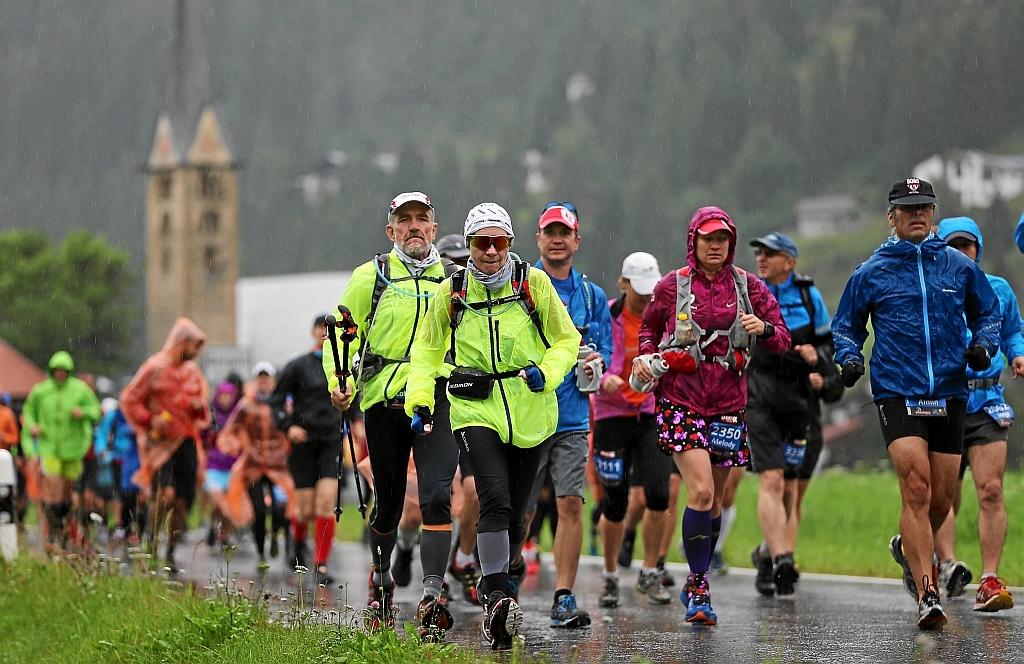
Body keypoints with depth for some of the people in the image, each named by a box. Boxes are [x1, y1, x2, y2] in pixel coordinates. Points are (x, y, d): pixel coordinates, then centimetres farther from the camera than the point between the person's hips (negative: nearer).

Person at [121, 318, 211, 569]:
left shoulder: (193, 371, 14)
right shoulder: (155, 367, -4)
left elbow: (203, 408, 25)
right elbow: (129, 400, -3)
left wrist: (200, 407, 2)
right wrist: (150, 420, -14)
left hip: (187, 442, 5)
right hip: (162, 442, -5)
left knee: (182, 502, 1)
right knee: (166, 493, -21)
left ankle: (170, 554, 13)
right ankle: (152, 540, 1)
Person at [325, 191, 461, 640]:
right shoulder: (371, 276, 7)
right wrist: (338, 381, -5)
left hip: (437, 399, 0)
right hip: (383, 400, 0)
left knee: (437, 495, -16)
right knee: (388, 502, 9)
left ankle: (432, 596, -19)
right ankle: (380, 577, 35)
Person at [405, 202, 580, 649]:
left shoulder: (533, 283, -2)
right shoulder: (452, 292, 2)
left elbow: (567, 340, 5)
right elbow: (428, 350, 15)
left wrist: (546, 372, -14)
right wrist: (420, 399, 2)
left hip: (528, 410, 1)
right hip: (476, 410, -1)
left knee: (515, 512, 9)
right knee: (495, 500, -20)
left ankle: (495, 585, 33)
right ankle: (496, 600, -23)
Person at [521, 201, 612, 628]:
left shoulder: (591, 296, 11)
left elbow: (604, 348, 16)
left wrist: (596, 362, -7)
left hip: (572, 417, 2)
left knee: (570, 503, -8)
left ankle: (564, 598, -3)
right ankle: (511, 565, 34)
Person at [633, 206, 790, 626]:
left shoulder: (747, 286, 6)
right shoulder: (672, 286, 2)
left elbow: (783, 339, 6)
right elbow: (649, 328, 18)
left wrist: (764, 329, -16)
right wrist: (646, 358, -2)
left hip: (728, 406, 3)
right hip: (681, 401, -3)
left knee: (713, 501, 10)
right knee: (701, 492, -18)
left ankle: (696, 583, 28)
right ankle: (699, 589, -10)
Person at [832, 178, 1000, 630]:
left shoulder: (959, 267, 9)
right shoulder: (870, 274, 5)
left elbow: (988, 313, 20)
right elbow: (845, 326, 16)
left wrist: (982, 345, 0)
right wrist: (849, 359, -3)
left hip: (949, 393, 3)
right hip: (896, 393, -3)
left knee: (940, 500, 6)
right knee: (916, 488, -18)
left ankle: (908, 548, 40)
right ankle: (927, 597, -18)